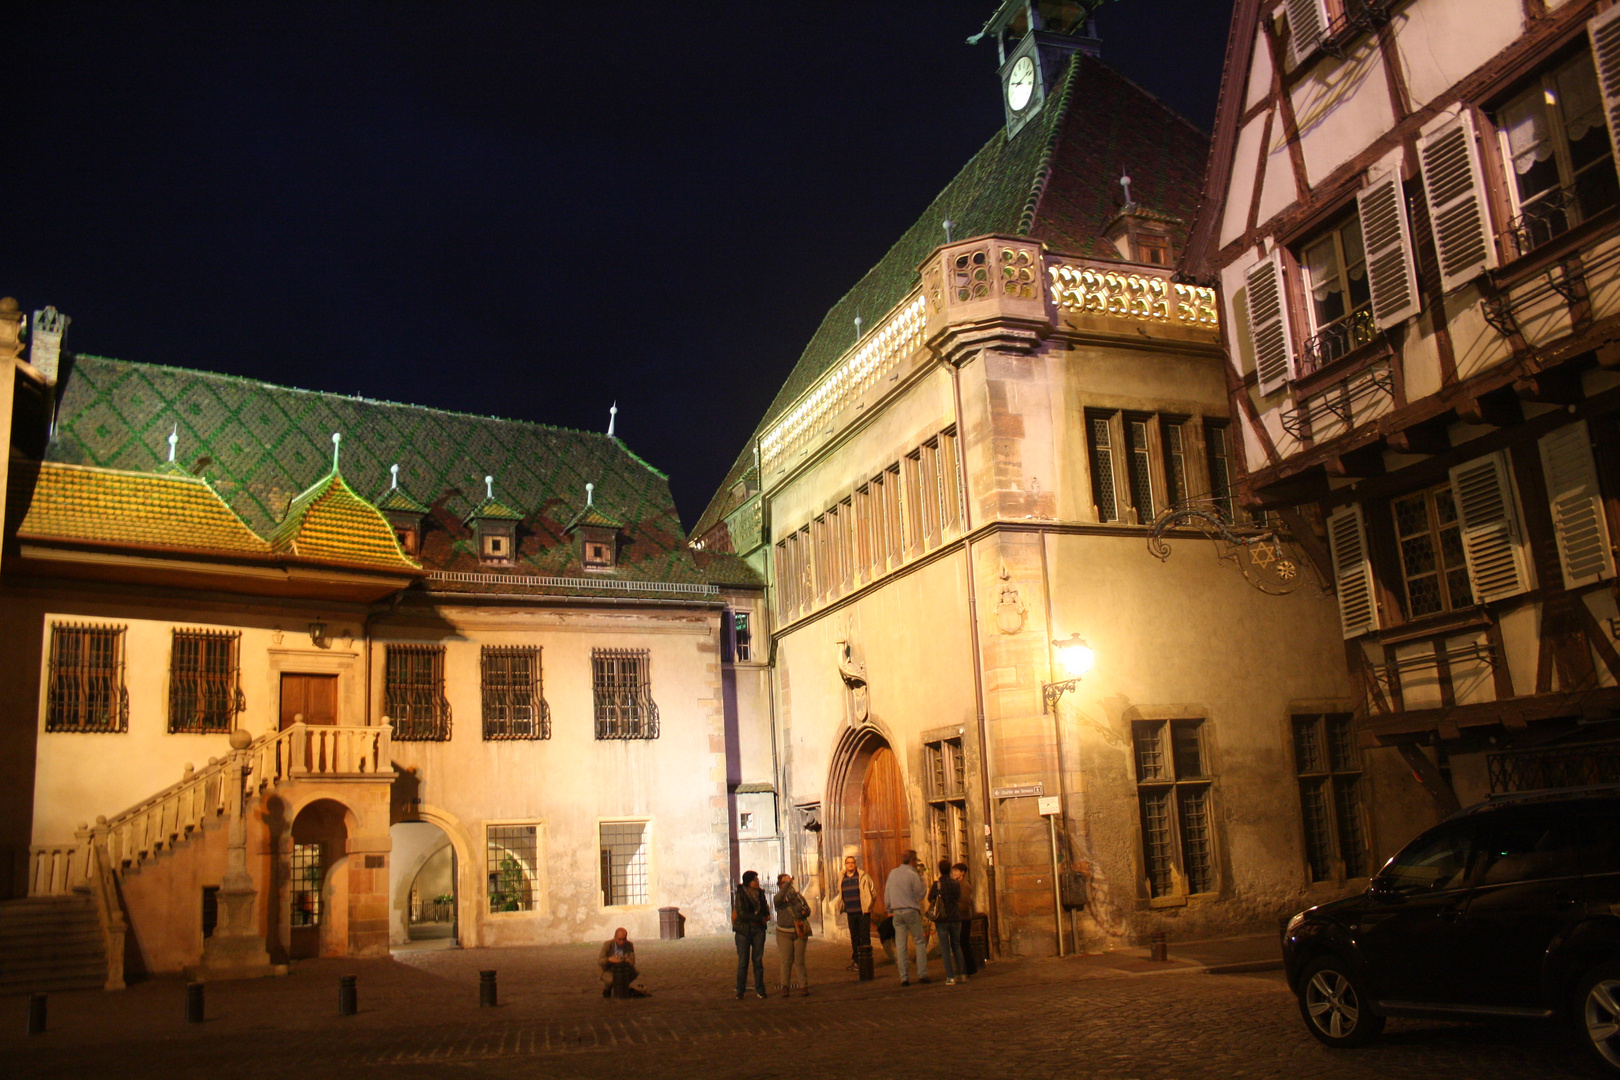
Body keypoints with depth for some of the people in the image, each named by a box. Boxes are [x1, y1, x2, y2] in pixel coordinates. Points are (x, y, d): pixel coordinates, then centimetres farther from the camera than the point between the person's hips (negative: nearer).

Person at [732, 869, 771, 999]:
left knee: (758, 960, 4)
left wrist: (767, 915, -2)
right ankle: (740, 991, 7)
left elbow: (765, 907, 21)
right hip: (743, 930, -4)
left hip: (758, 930, 4)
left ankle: (760, 989, 11)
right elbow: (741, 914, -15)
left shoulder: (760, 893, 7)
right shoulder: (740, 894, -8)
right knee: (743, 961, -1)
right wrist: (760, 918, -15)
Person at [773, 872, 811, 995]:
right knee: (786, 961, -3)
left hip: (800, 932, 2)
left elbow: (808, 909, 16)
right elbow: (778, 898, -27)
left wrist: (805, 912, -7)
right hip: (784, 933, -2)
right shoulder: (780, 898, -1)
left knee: (800, 961, 1)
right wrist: (787, 883, -29)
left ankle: (804, 986, 6)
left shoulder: (798, 895, 10)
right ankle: (785, 986, 8)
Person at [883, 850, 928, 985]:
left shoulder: (893, 873, 8)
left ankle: (904, 978, 3)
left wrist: (889, 909, 20)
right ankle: (922, 974, -1)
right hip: (911, 910, -4)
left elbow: (887, 894, 12)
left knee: (900, 945, 4)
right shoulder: (913, 875, -8)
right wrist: (922, 881, 6)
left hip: (896, 912, 4)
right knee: (920, 942, 5)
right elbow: (919, 895, -5)